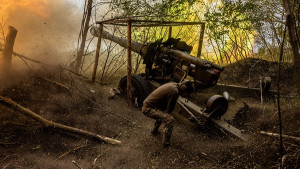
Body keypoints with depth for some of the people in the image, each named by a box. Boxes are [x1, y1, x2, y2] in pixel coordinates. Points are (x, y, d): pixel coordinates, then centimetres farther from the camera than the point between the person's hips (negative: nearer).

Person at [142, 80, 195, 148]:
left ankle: (155, 130, 48)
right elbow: (169, 109, -13)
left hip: (147, 103, 10)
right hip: (148, 109, -10)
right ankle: (166, 144, -13)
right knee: (170, 119, -22)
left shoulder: (173, 85, 7)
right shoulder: (174, 92, -23)